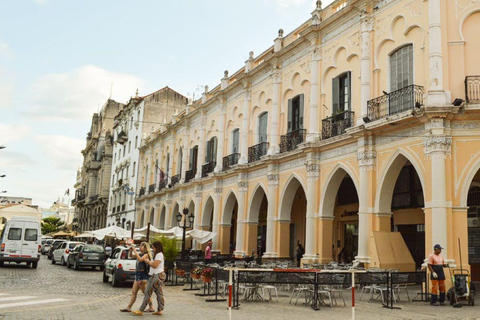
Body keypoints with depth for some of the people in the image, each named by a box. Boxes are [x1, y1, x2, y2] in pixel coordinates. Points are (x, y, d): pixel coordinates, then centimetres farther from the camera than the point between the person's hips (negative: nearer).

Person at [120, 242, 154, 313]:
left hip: (143, 275, -9)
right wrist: (131, 250, -1)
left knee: (145, 292, -4)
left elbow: (140, 259, -26)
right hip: (138, 275, 9)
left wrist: (135, 251, -21)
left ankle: (151, 307, 3)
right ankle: (128, 307, 11)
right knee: (134, 292, 8)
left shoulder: (146, 254, -8)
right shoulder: (140, 254, 15)